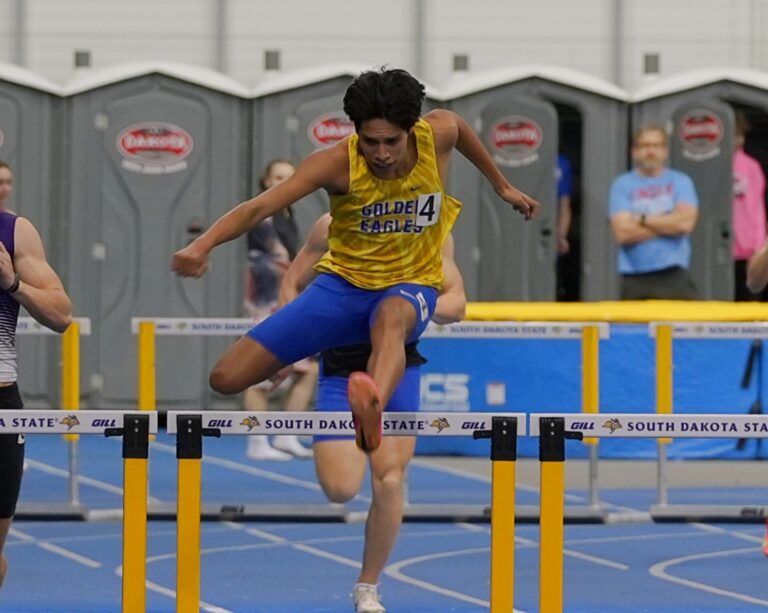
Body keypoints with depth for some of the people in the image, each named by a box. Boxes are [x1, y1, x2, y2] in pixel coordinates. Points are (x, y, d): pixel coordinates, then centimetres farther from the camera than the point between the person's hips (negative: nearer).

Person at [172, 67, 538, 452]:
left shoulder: (439, 134, -13)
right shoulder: (338, 163, -21)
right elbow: (260, 207, -31)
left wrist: (502, 186, 26)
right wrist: (204, 244, -48)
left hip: (411, 283, -1)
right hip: (343, 281, 1)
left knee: (390, 319, -43)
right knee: (226, 378, -9)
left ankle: (373, 405, -76)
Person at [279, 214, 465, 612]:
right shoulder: (333, 226, -4)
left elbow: (456, 304, 0)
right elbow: (292, 285, 6)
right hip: (341, 368, -1)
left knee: (389, 483, -6)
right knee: (341, 489, -11)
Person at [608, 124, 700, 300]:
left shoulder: (680, 182, 8)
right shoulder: (622, 185, 6)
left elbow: (686, 222, -8)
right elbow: (623, 232, -7)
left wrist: (642, 220, -3)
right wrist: (668, 223, -3)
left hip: (674, 278, 0)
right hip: (635, 280, 0)